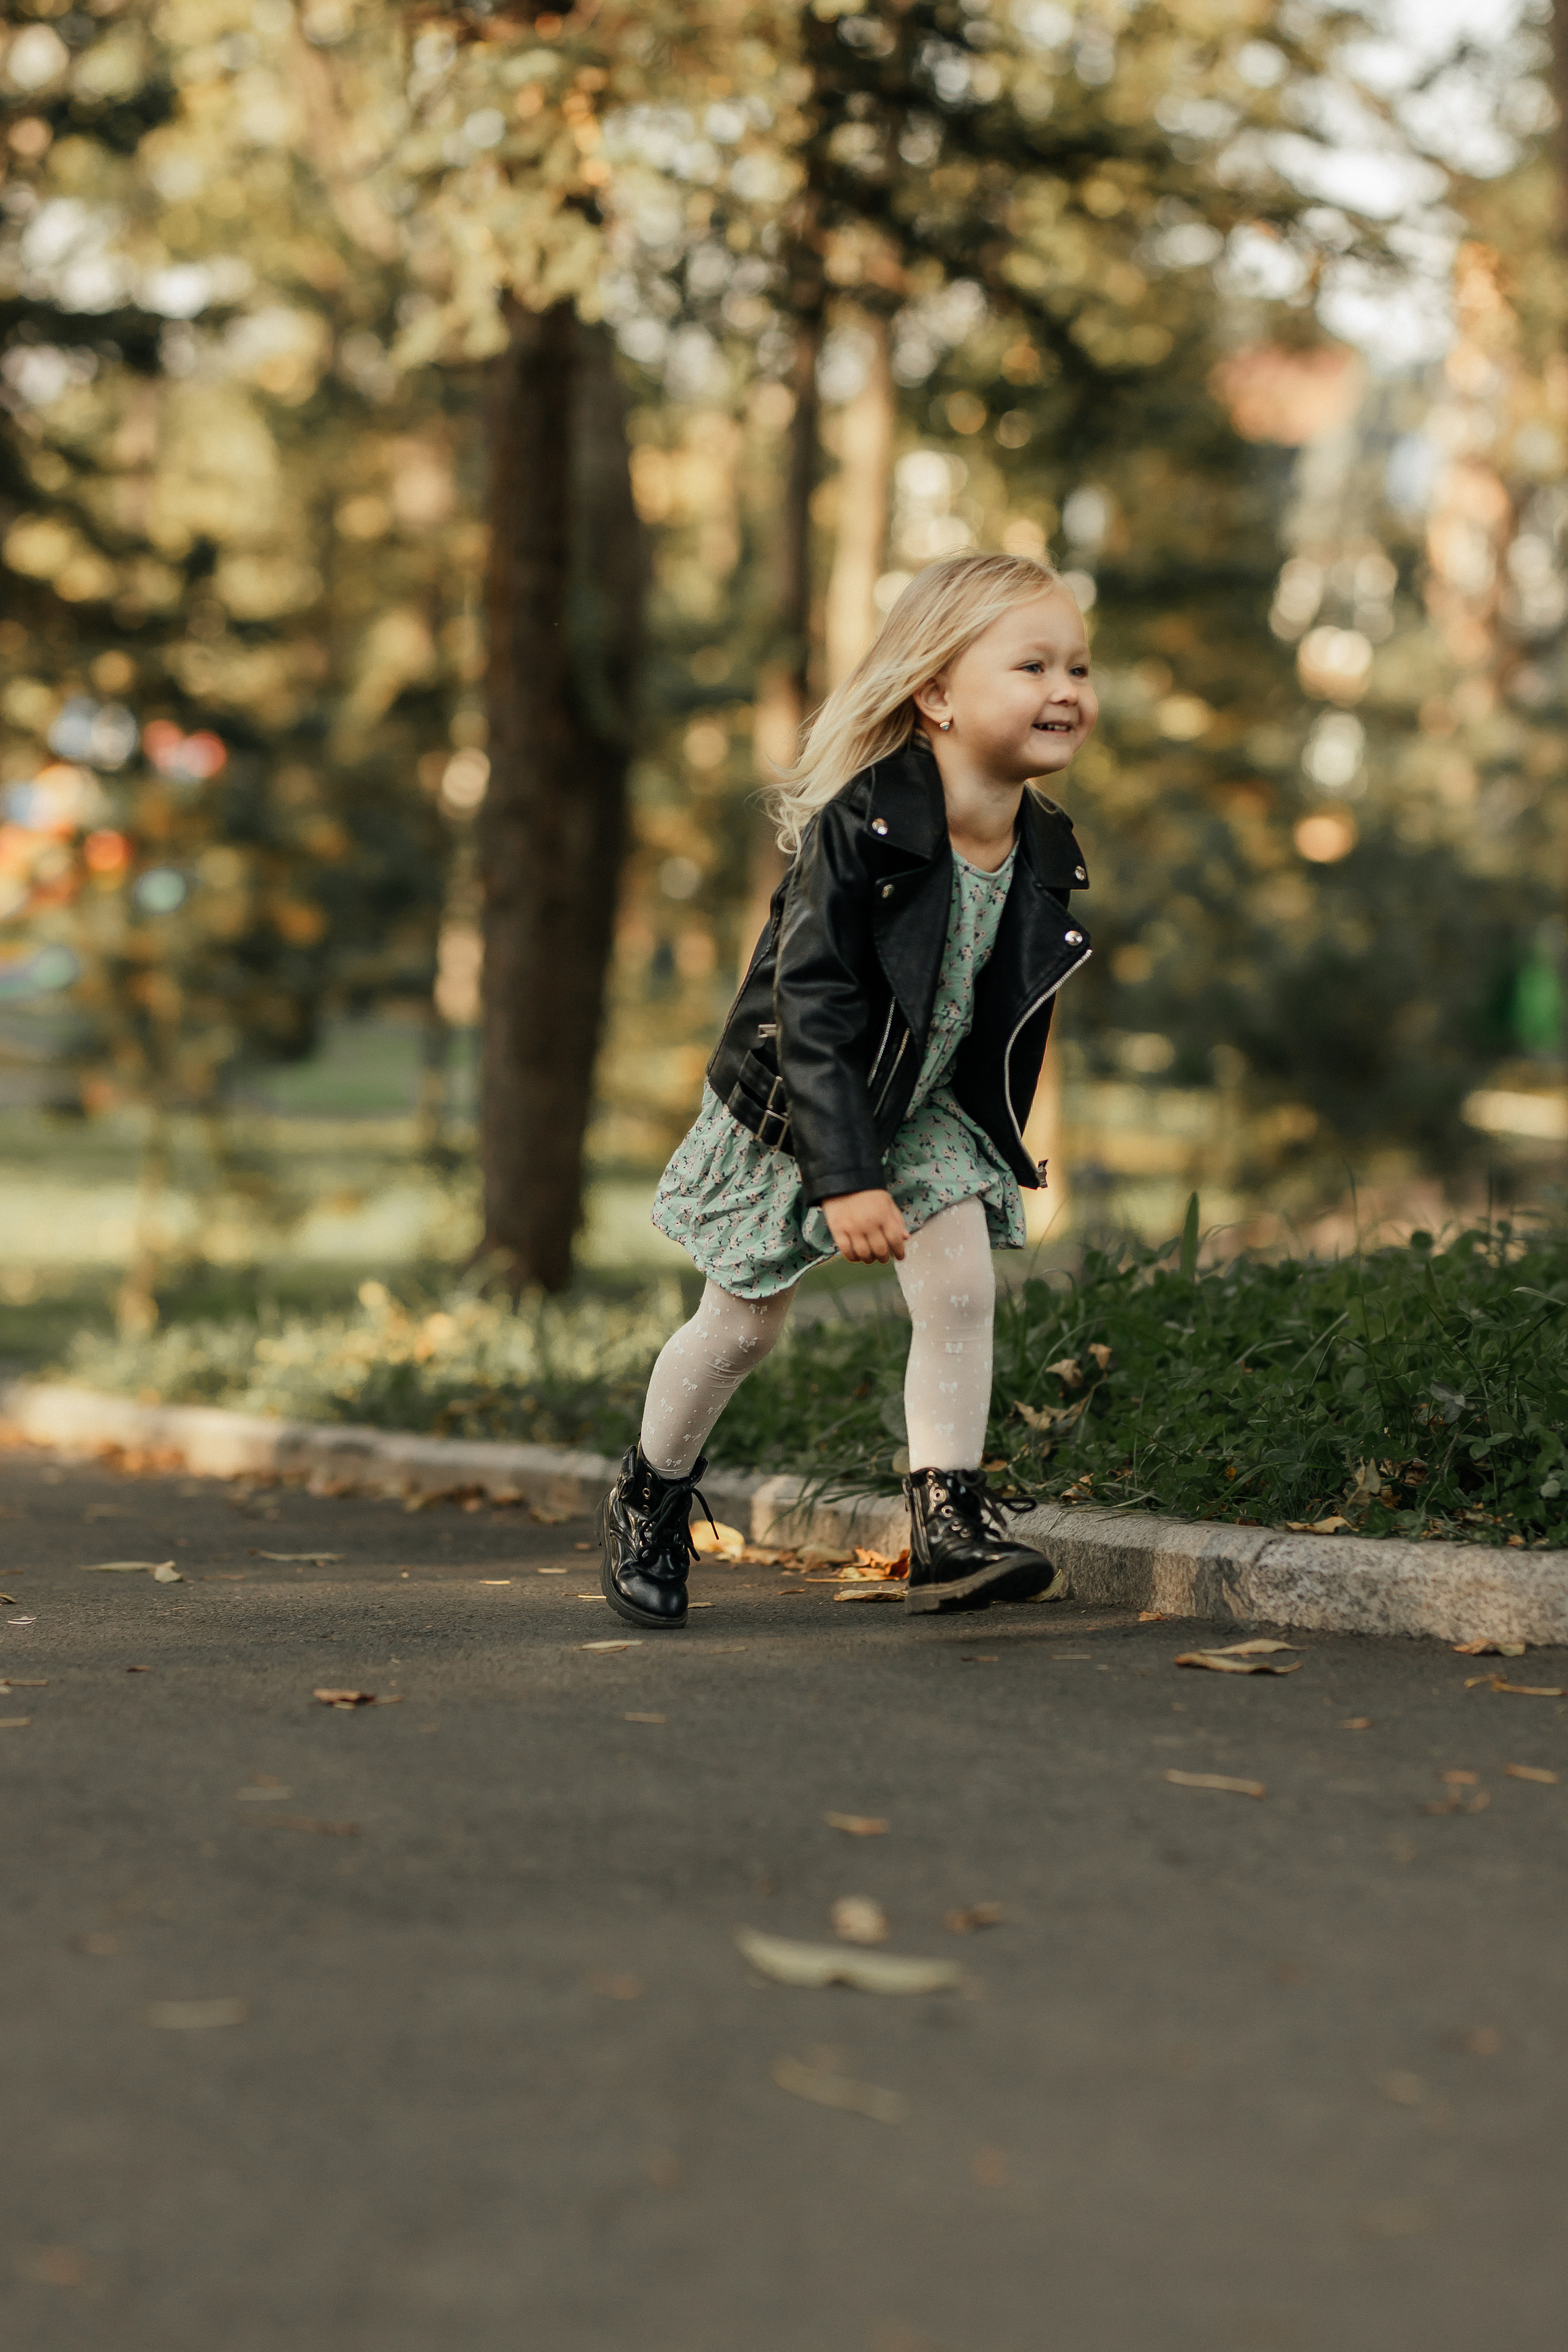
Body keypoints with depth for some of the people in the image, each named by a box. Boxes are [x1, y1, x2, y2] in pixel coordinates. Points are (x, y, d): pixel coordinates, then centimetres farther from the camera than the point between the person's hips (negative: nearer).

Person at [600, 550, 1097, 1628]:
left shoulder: (1046, 853, -10)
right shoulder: (860, 829, -30)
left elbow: (1015, 1017, 5)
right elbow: (814, 1009, -30)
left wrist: (1002, 1145, 12)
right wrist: (846, 1177, -34)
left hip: (927, 1108, 5)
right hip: (793, 1107, -5)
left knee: (963, 1287, -13)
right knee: (745, 1326, 7)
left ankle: (950, 1521, -6)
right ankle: (651, 1500, 30)